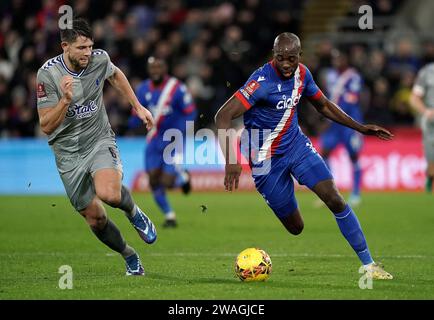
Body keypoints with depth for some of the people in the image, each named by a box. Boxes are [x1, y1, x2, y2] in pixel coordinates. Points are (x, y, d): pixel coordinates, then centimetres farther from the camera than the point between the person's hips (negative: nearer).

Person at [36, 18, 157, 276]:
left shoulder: (100, 59, -9)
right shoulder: (48, 73, -18)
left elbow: (115, 75, 18)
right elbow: (46, 126, -17)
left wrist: (138, 107, 17)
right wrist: (65, 100, -33)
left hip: (100, 141, 0)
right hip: (69, 152, 0)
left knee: (109, 194, -30)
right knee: (95, 219, 4)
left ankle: (134, 212, 5)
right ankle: (129, 256, 30)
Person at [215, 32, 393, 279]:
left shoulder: (302, 73, -3)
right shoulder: (262, 81, -25)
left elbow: (323, 105, 15)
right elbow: (223, 116, -33)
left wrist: (361, 128, 10)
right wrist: (231, 161, -44)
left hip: (297, 145, 5)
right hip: (268, 159, -5)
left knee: (335, 200, -10)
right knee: (295, 227, -2)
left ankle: (368, 264, -3)